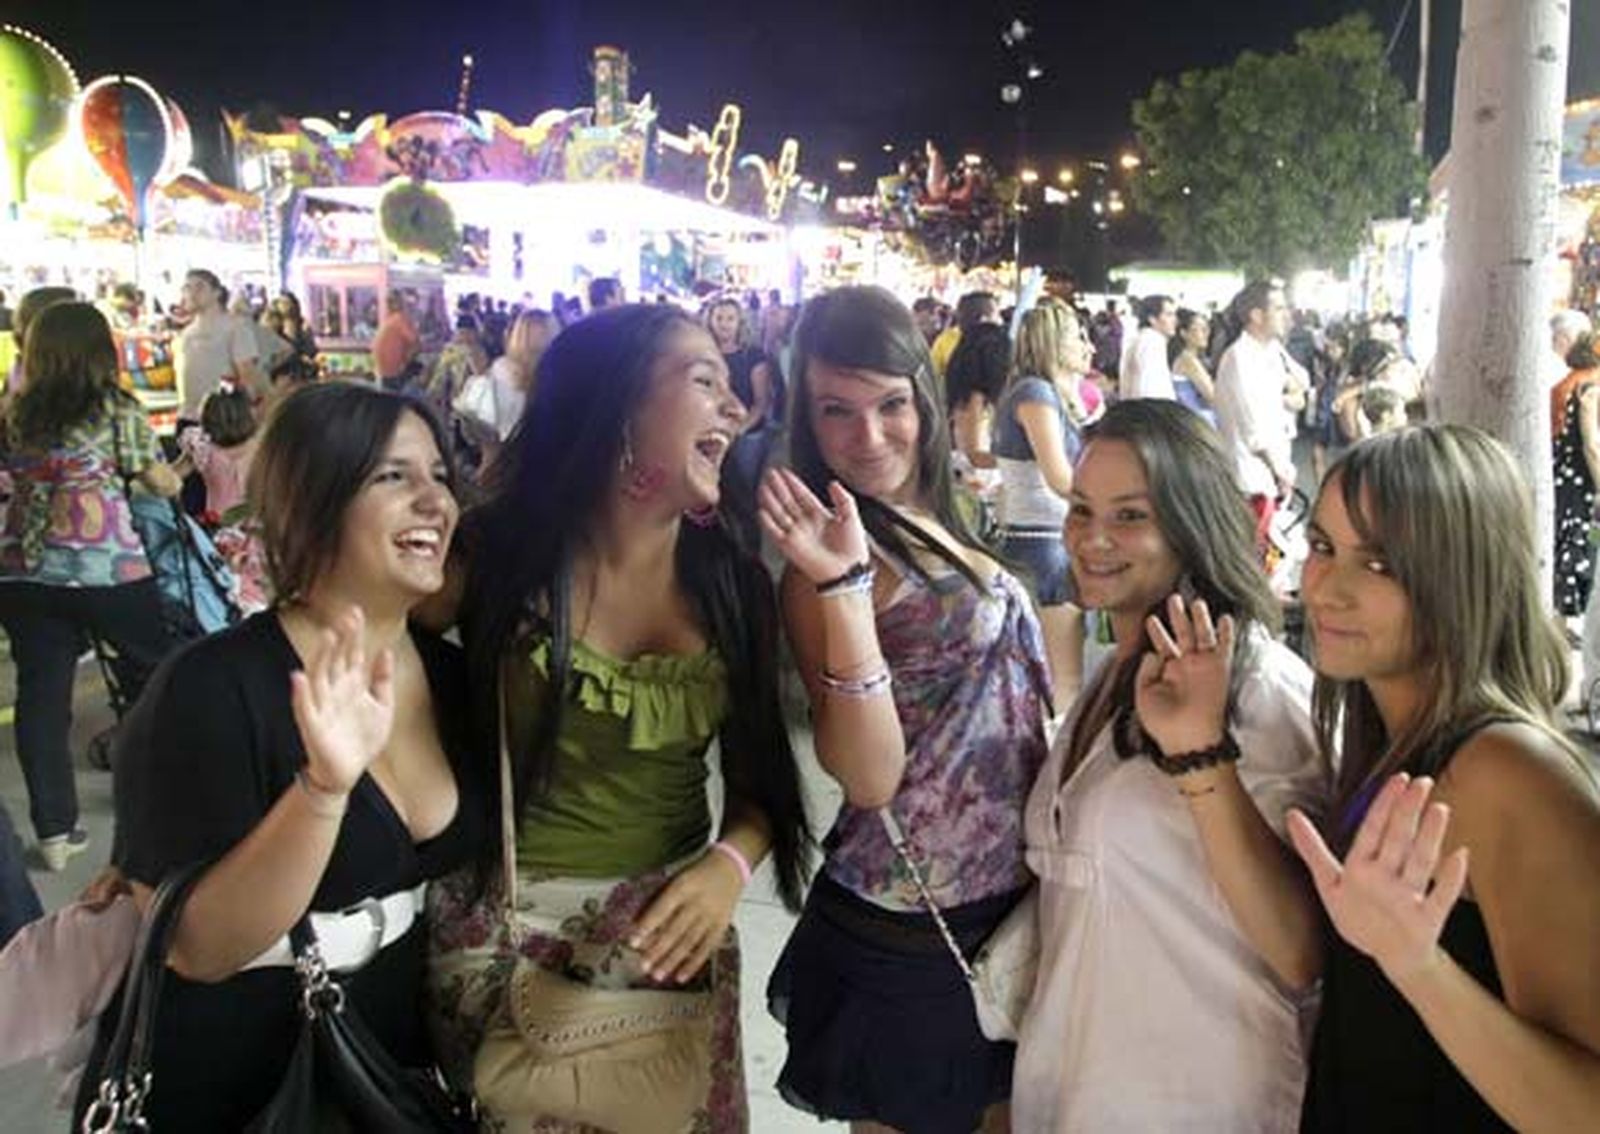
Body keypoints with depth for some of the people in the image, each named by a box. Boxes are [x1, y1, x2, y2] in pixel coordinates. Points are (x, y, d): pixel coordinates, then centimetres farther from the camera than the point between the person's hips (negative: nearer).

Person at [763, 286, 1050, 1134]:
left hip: (1009, 908, 7)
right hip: (907, 938, -7)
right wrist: (844, 586, -32)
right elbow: (870, 776, -26)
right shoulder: (834, 552, -18)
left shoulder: (937, 530, 6)